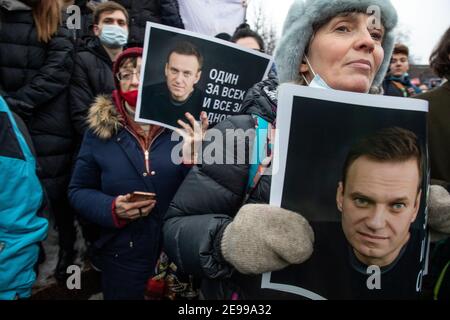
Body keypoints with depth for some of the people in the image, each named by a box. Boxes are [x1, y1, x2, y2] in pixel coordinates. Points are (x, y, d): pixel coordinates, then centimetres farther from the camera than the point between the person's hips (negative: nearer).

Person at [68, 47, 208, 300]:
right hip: (123, 258, 0)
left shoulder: (185, 126, -6)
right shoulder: (100, 130, -2)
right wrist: (112, 209, -14)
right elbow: (78, 191, 4)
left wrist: (193, 158, -23)